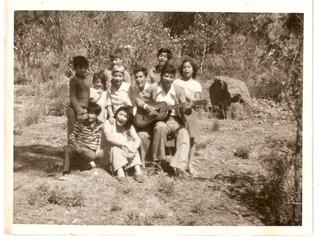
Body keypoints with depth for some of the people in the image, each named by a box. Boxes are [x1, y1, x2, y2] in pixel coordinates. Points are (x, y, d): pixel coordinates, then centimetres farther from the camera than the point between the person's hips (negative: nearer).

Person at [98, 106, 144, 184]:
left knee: (131, 144, -21)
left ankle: (138, 170, -33)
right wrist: (126, 144, -39)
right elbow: (109, 137, -32)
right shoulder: (109, 123, -12)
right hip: (107, 152, -4)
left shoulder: (129, 127, 2)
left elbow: (137, 139, -14)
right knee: (115, 145, -32)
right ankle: (120, 172, -45)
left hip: (123, 154, 4)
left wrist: (133, 150, -35)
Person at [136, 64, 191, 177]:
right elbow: (138, 100, 5)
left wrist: (186, 108, -21)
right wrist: (146, 106, -14)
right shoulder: (153, 88, -1)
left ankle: (179, 167, -33)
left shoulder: (178, 91, 0)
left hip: (174, 121, 1)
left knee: (184, 135, -28)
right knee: (161, 126, -36)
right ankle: (159, 160, -21)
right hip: (156, 120, -1)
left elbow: (183, 108, 2)